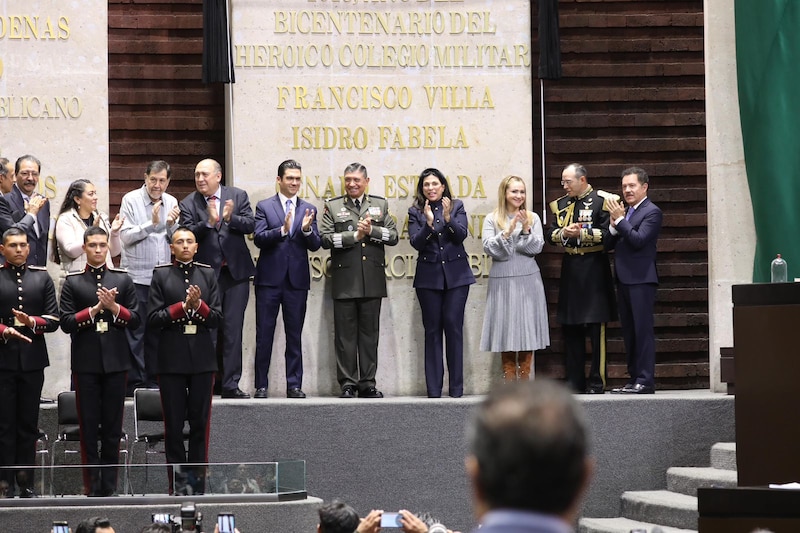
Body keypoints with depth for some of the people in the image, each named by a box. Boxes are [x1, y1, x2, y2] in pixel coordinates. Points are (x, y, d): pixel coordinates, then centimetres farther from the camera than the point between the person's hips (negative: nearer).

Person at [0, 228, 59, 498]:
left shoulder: (42, 277, 11)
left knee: (28, 424, 6)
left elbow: (53, 319, 6)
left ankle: (26, 483, 11)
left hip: (32, 358, 3)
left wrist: (32, 322, -12)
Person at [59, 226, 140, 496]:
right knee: (88, 424, 1)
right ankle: (92, 485, 5)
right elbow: (66, 323, -3)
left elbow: (135, 320, 5)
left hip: (115, 360, 1)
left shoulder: (123, 280, 8)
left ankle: (109, 485, 11)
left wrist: (114, 307, -12)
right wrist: (94, 309, -13)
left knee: (113, 425, 5)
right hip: (85, 362, -1)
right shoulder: (72, 282, 4)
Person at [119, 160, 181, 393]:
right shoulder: (131, 200, -3)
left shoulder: (171, 202, 10)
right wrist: (152, 224, -15)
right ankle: (135, 382, 0)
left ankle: (153, 381, 15)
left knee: (157, 332, 8)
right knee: (135, 332, -4)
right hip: (137, 276, -4)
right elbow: (125, 236, -9)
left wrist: (171, 224, -8)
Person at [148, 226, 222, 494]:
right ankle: (177, 484, 7)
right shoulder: (161, 275, 4)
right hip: (172, 359, -1)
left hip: (202, 359, 2)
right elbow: (153, 319, -4)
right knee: (174, 425, 2)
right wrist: (182, 307, -13)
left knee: (200, 424, 3)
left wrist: (198, 305, -14)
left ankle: (198, 484, 8)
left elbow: (217, 319, 3)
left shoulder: (207, 274, 9)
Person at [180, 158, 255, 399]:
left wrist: (230, 218, -21)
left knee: (233, 330, 3)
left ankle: (230, 384, 6)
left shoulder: (238, 196, 6)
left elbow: (250, 225, -4)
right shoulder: (188, 204, 2)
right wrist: (209, 222, -25)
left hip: (236, 272, 1)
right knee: (207, 330, 0)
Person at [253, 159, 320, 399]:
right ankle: (261, 385, 7)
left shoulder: (308, 210, 9)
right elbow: (259, 238, -9)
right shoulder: (264, 207, 3)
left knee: (295, 335, 5)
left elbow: (315, 245, 2)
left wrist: (307, 229, -18)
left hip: (297, 280, 2)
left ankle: (294, 385, 10)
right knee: (264, 335, 2)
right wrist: (283, 229, -25)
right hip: (269, 279, -2)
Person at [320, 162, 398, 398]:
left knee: (370, 334, 5)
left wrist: (371, 230, -10)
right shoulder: (333, 207, 6)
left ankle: (368, 383, 10)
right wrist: (355, 235, -11)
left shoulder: (380, 205, 12)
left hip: (372, 280, 2)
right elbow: (325, 239, -5)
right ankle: (347, 384, 4)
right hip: (344, 281, -2)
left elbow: (393, 236, 4)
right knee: (345, 334, 0)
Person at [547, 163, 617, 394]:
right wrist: (564, 233, -9)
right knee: (570, 328, 6)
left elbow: (607, 234, -10)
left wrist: (582, 233, -17)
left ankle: (597, 382, 0)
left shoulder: (601, 201, -4)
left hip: (594, 270, -6)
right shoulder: (560, 204, 14)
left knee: (596, 328, -4)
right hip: (570, 269, 6)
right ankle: (575, 382, 12)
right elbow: (551, 234, 11)